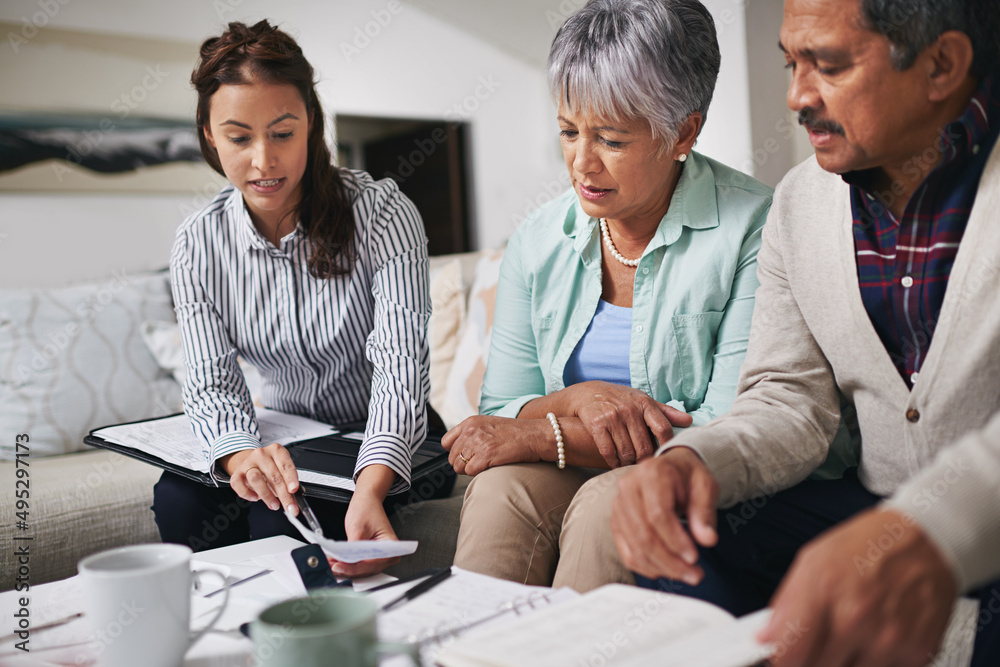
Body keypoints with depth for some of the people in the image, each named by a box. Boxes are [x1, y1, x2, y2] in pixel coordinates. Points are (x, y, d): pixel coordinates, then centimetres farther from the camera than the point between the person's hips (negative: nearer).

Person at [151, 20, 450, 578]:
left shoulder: (382, 213, -18)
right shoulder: (199, 244, -6)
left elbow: (400, 366, -28)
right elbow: (211, 380, -11)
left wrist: (370, 491, -46)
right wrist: (242, 452, -37)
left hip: (387, 449, -3)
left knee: (278, 516, -28)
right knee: (179, 499, -22)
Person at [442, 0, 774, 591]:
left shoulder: (751, 229, -11)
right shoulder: (538, 242, 4)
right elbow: (498, 413, 6)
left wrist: (540, 437, -17)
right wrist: (576, 399, -18)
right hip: (568, 480, 3)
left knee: (607, 503, -32)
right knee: (501, 486, -27)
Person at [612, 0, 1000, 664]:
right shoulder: (799, 203, 5)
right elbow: (790, 400, 5)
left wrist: (930, 532, -47)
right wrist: (694, 458, -17)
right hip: (879, 505, 4)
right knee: (687, 559, -18)